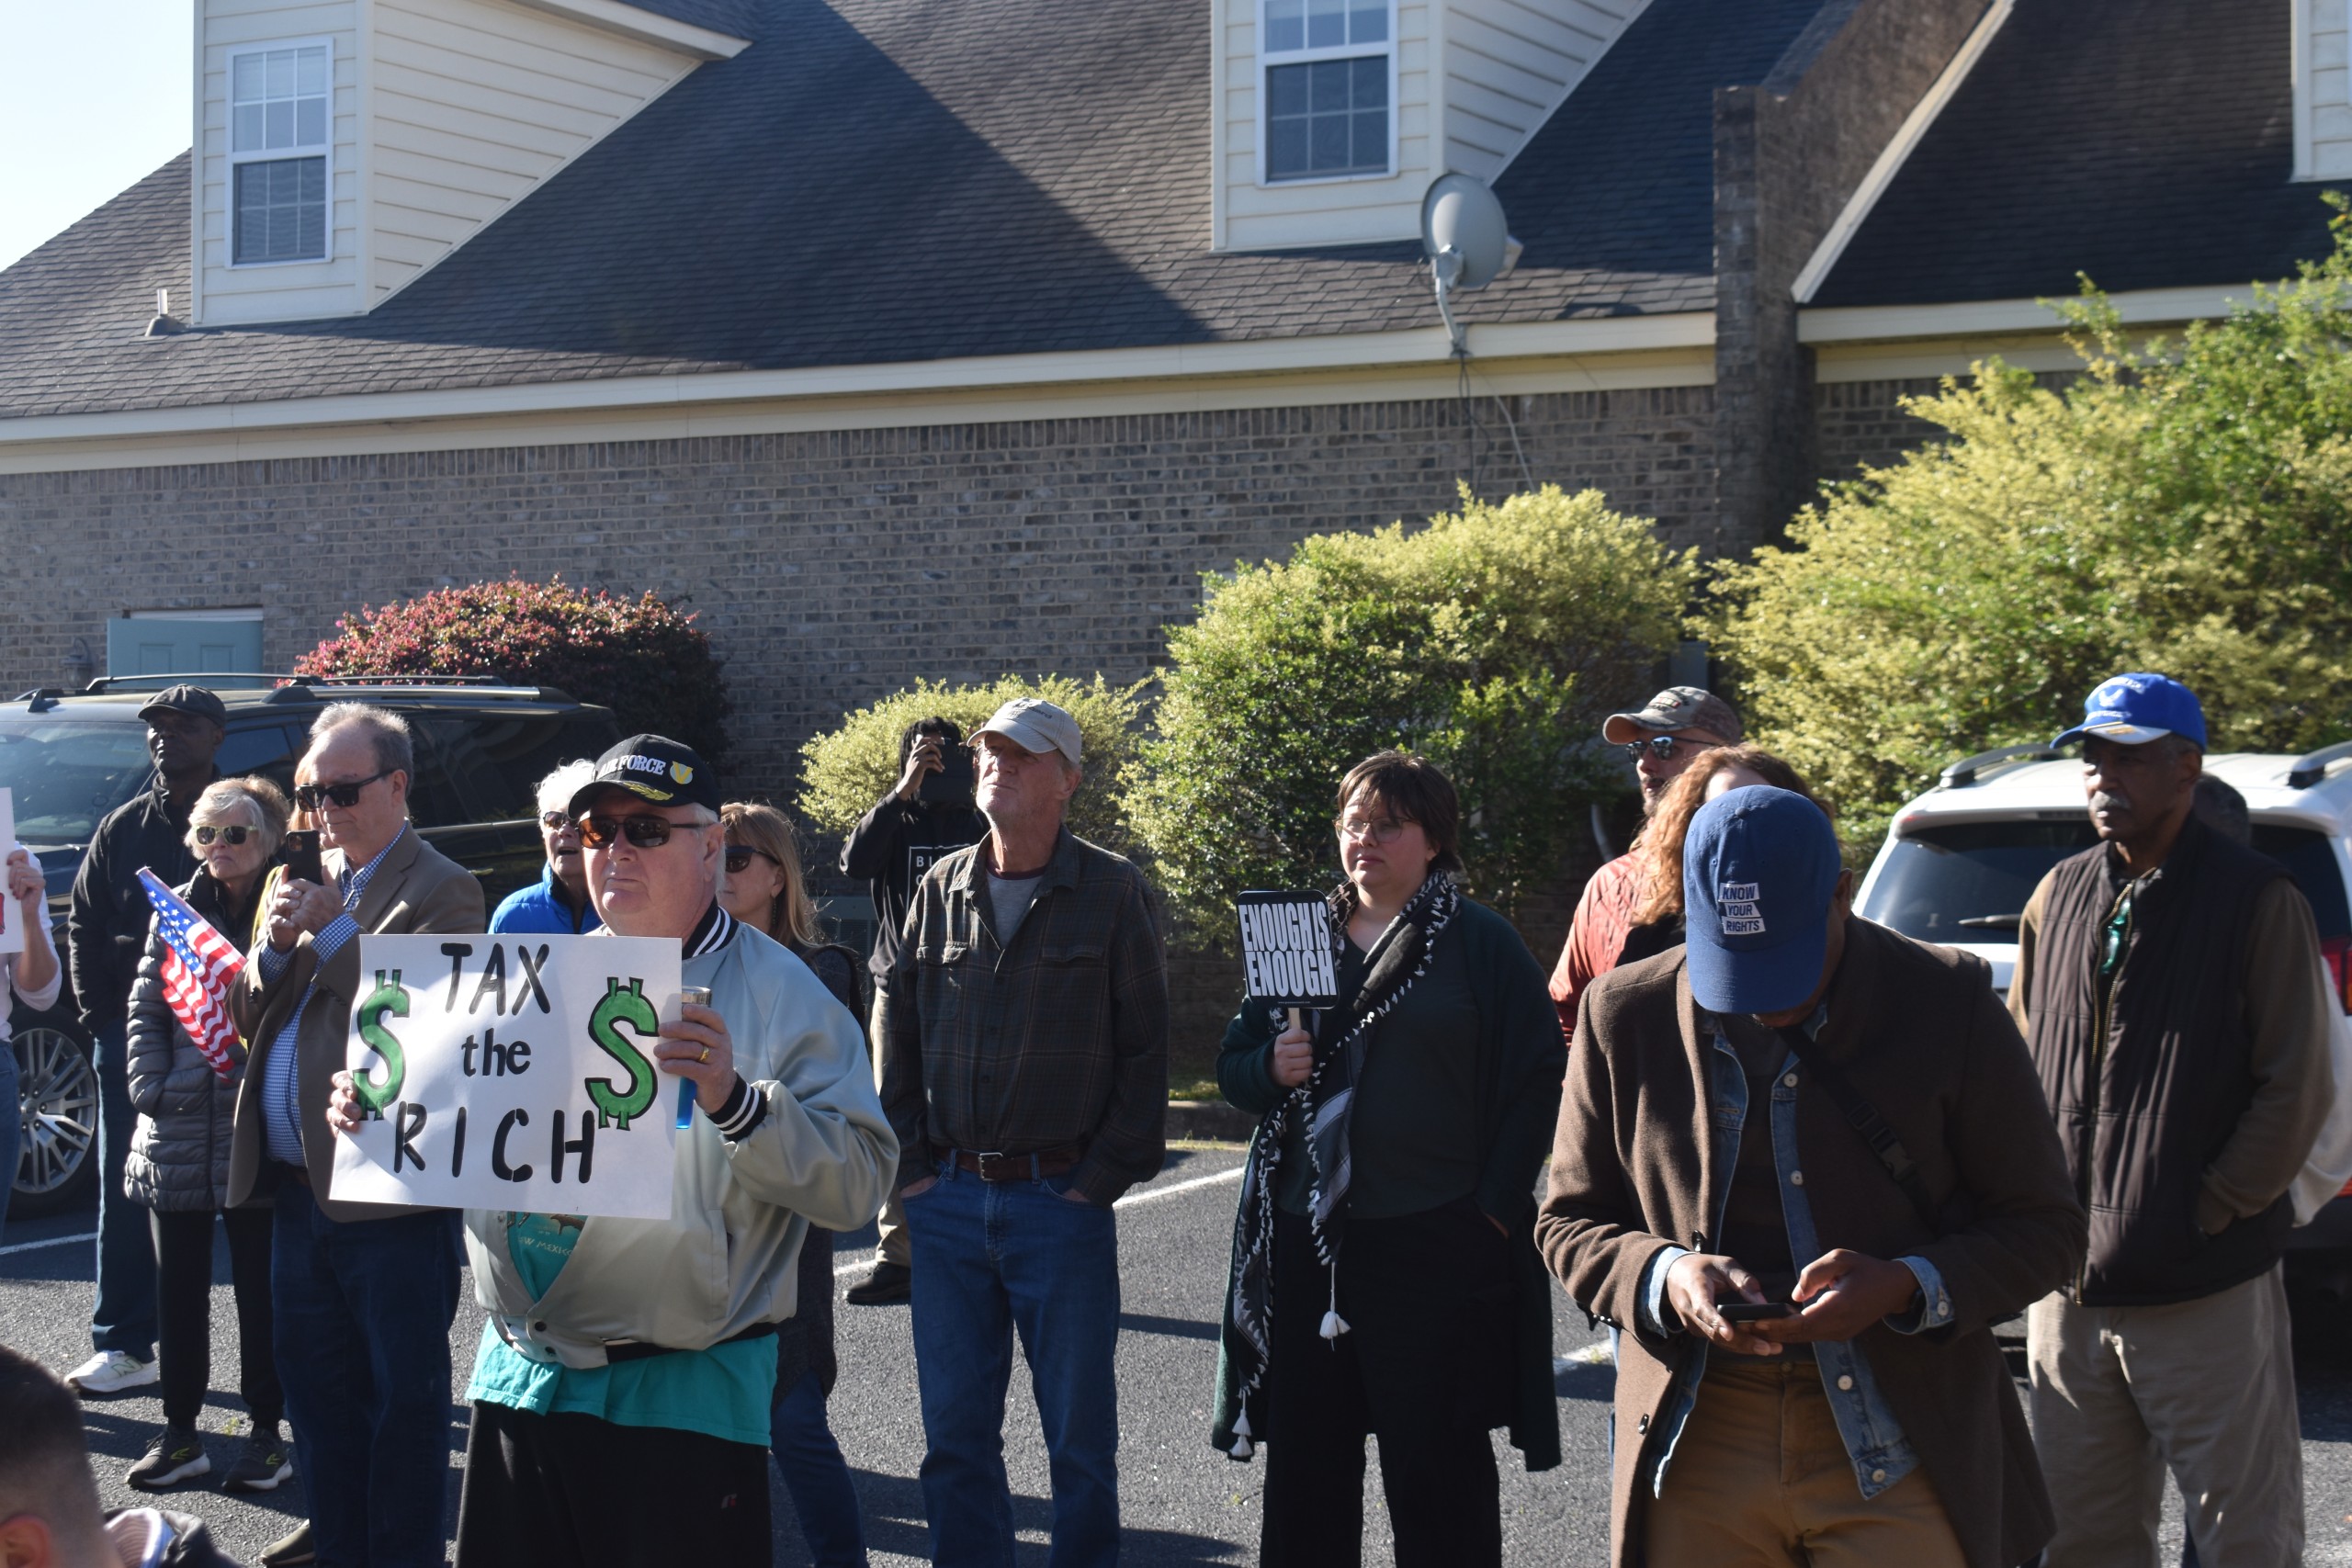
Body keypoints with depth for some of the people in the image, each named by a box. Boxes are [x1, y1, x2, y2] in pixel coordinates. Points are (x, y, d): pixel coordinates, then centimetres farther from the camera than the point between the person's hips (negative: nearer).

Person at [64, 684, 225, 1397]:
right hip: (131, 1037, 4)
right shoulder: (123, 828, 11)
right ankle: (123, 1346, 11)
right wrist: (100, 1014, 4)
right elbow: (84, 924, 14)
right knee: (125, 1195, 5)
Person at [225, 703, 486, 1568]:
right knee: (315, 1389, 16)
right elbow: (247, 1018, 15)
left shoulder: (440, 889, -8)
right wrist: (273, 947, -4)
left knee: (402, 1393, 2)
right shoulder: (307, 880, 16)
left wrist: (336, 930, -17)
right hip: (298, 1188, 8)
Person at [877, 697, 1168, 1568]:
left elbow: (1144, 1049, -2)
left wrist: (1102, 1178, -8)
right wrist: (910, 1165, 4)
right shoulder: (939, 891, 9)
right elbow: (895, 1034, 13)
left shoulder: (1114, 892, -1)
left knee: (1079, 1432, 4)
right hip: (948, 1202, 4)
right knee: (954, 1430, 9)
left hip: (1061, 1202, -3)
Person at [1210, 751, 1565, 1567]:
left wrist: (1493, 1207, -11)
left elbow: (1537, 1080, -4)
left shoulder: (1482, 943, -1)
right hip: (1306, 1239, 5)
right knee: (1303, 1463, 10)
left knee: (1436, 1469, 2)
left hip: (1436, 1246, -5)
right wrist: (1272, 1067, -6)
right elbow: (1233, 1064, 17)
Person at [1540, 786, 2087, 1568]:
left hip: (1899, 1454, -2)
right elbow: (1567, 1222, 11)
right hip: (1694, 1451, 2)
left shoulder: (1949, 1004, -3)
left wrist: (1906, 1287, -17)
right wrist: (1664, 1277, -11)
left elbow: (2047, 1226, 1)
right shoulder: (1624, 1016, 2)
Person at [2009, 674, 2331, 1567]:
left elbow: (2295, 1090, -6)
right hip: (2070, 1289, 5)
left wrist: (2207, 1215, -11)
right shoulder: (2060, 896, 10)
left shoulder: (2256, 901, -5)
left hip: (2208, 1292, -5)